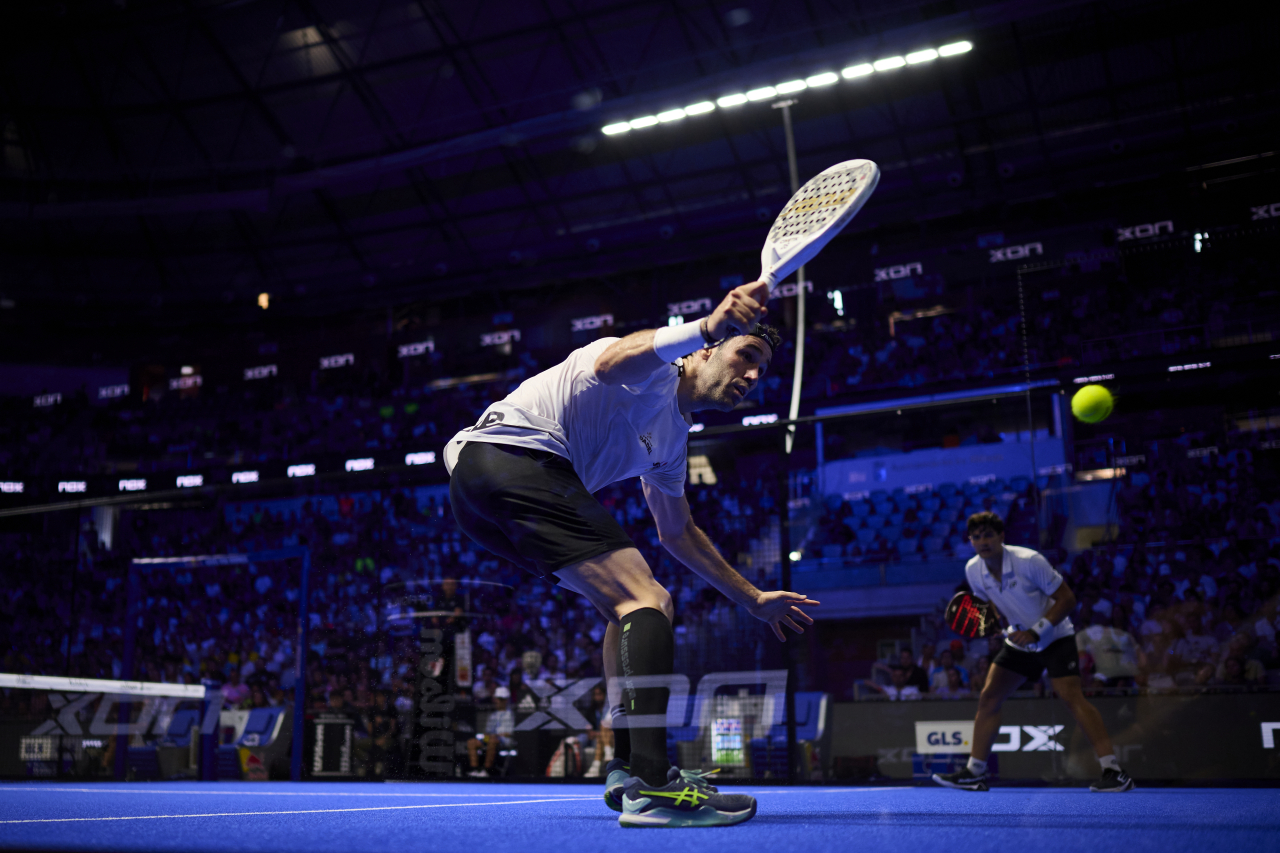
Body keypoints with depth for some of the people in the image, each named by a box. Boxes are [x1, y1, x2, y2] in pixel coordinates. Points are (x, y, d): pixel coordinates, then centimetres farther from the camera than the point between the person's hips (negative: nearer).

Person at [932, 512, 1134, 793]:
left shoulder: (1029, 561, -24)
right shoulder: (973, 570, -8)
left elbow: (1066, 598, -18)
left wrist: (1036, 631, -25)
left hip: (1055, 636, -6)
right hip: (1019, 641, 6)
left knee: (1071, 696, -22)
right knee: (988, 697, 0)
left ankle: (1113, 771, -19)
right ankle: (974, 773, 6)